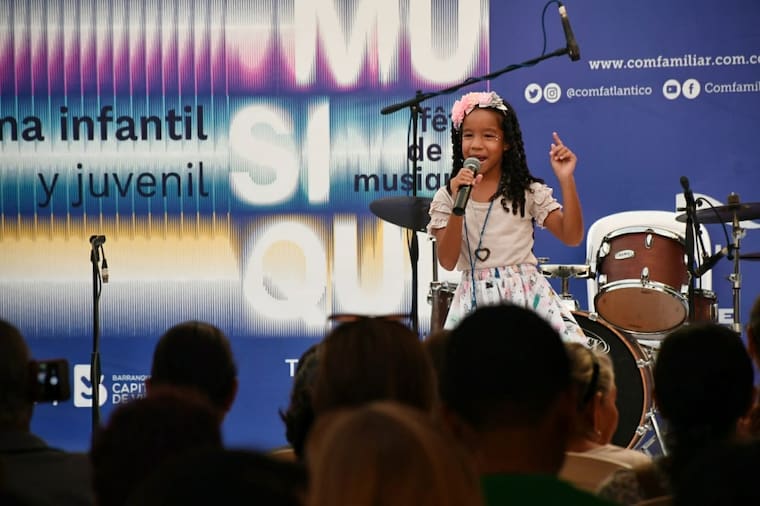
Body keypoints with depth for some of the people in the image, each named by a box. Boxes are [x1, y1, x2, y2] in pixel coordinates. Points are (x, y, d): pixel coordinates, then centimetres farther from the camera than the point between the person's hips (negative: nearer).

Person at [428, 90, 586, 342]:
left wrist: (566, 180, -12)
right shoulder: (447, 197, 5)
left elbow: (572, 236, -2)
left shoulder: (528, 191, 3)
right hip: (475, 301, 1)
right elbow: (447, 261, -4)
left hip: (526, 294, -1)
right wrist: (459, 204, -16)